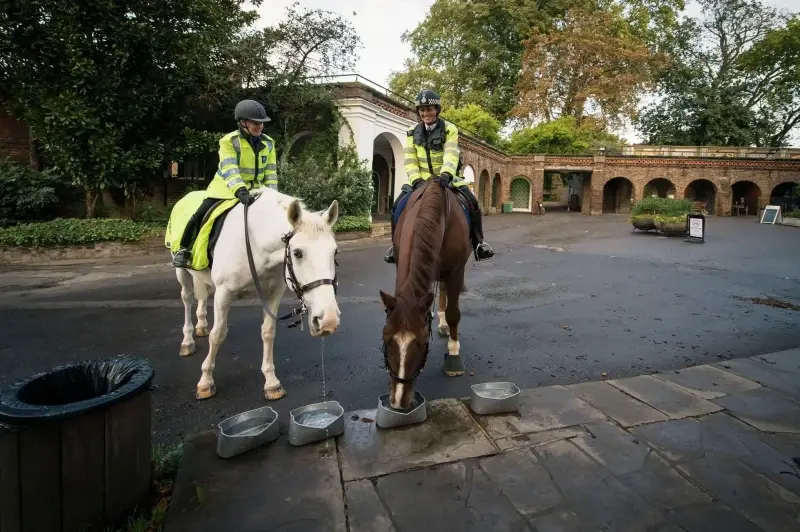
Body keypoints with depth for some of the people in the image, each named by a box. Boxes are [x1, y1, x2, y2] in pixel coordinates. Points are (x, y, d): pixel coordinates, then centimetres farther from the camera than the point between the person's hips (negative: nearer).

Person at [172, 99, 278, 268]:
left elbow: (270, 173, 1)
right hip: (227, 188, -4)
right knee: (201, 214, -16)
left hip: (254, 189, 4)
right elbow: (229, 170, -27)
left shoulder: (268, 143, -2)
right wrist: (240, 191, -43)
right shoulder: (229, 141, -15)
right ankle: (184, 249, 3)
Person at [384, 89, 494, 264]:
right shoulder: (413, 133, 2)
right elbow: (410, 160, -5)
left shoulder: (449, 129, -6)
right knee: (397, 207, -15)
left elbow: (451, 154, -22)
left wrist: (446, 173, -42)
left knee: (473, 203, -21)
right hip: (421, 180, 2)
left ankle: (478, 243, -3)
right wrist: (416, 180, -23)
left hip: (446, 179, -2)